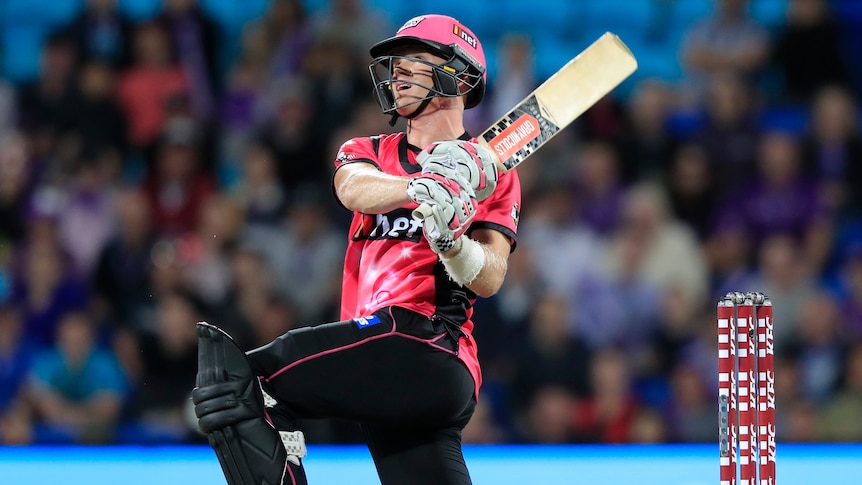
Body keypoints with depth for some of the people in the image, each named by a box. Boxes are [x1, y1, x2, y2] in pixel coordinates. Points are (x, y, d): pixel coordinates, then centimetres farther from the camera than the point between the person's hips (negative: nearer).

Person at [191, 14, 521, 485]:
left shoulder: (492, 172, 11)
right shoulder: (368, 152, 23)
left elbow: (489, 280, -2)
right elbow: (355, 191, -4)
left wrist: (451, 241, -25)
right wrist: (424, 187, -25)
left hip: (424, 343, -6)